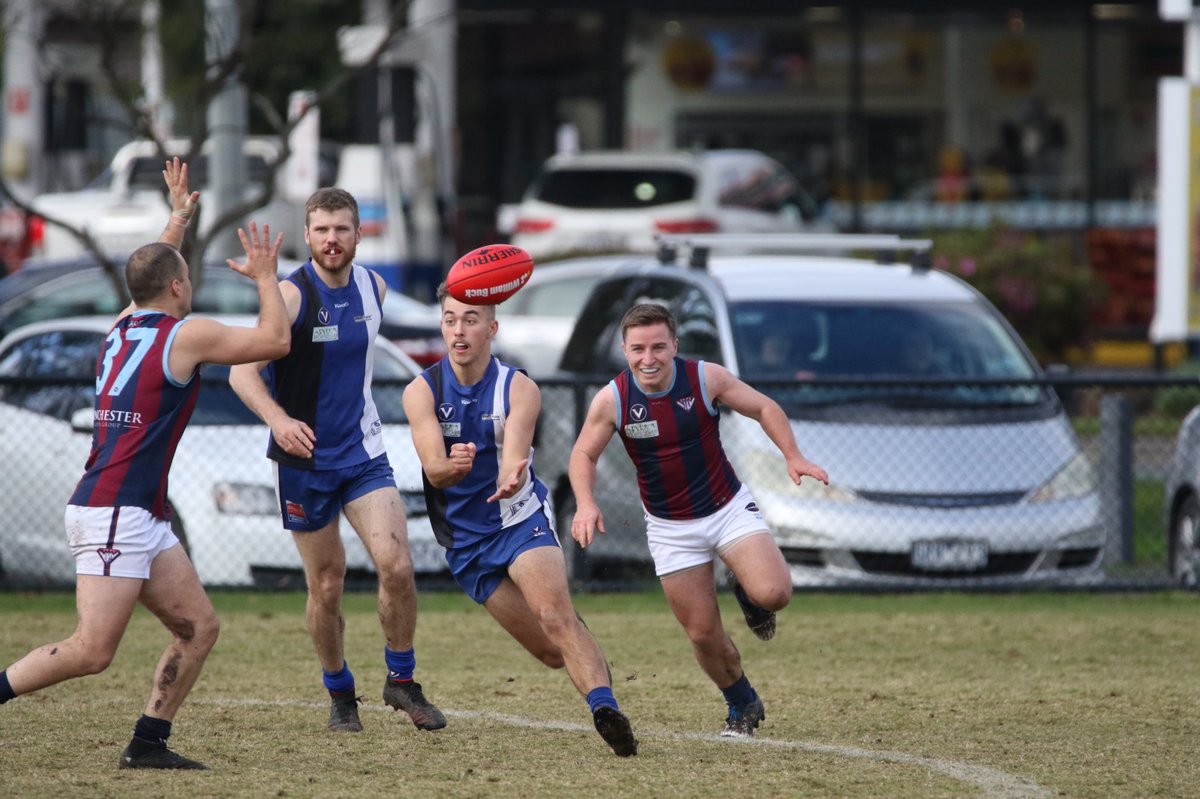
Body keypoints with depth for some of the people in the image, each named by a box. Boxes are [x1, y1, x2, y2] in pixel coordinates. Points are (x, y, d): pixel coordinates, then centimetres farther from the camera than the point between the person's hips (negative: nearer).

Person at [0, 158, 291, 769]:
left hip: (143, 519, 10)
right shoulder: (186, 335, -8)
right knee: (92, 651, -15)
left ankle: (148, 742, 7)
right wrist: (265, 277, 14)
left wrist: (177, 220, 48)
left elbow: (154, 273, 39)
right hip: (114, 514, -10)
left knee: (198, 628, 9)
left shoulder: (125, 327, 15)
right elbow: (274, 339, 1)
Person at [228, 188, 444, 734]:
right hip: (304, 460, -3)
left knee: (396, 565, -14)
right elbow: (242, 371, -25)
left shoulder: (373, 288, 2)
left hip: (364, 452, 3)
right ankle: (340, 694, 25)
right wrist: (278, 419, -42)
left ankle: (401, 679, 5)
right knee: (326, 587, 4)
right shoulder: (292, 295, -16)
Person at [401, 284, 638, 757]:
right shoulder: (422, 392, -7)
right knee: (551, 652, 3)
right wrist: (452, 467, -46)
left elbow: (514, 459, -26)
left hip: (521, 519, -2)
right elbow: (433, 467, -21)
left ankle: (604, 706, -40)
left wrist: (510, 482, -51)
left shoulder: (519, 390, -10)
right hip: (465, 538, 2)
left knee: (556, 616, -28)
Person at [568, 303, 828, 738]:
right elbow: (583, 455, -1)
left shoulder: (707, 378, -15)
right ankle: (743, 707, 28)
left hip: (729, 508, -1)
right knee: (703, 634, 2)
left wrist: (793, 457, -13)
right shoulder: (611, 400, -14)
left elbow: (763, 408, -1)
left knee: (773, 594, -24)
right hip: (671, 529, 1)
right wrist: (586, 504, -18)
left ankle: (746, 592, 14)